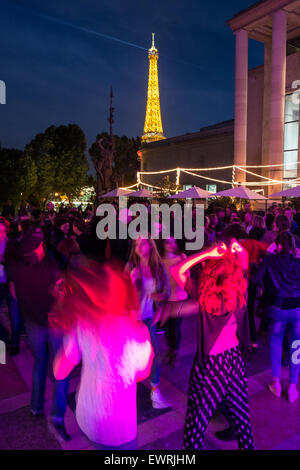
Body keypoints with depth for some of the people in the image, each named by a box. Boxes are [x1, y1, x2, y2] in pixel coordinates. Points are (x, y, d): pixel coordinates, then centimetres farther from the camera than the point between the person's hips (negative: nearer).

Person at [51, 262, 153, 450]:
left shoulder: (81, 324, -17)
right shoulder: (136, 331, -26)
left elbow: (59, 372, -8)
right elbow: (142, 373, -6)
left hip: (86, 417, 4)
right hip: (118, 425, -3)